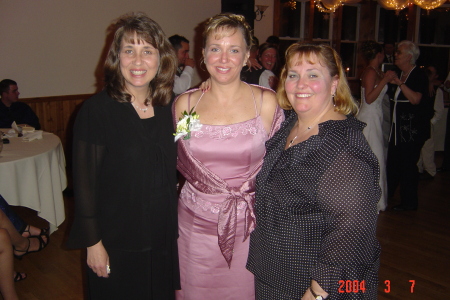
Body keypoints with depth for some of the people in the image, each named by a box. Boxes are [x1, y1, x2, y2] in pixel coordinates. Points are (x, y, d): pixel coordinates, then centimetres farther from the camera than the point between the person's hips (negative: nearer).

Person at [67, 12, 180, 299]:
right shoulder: (97, 110, -15)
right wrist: (93, 243, -12)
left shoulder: (168, 108, 0)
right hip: (117, 244, -4)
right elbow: (84, 182, -13)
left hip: (164, 240, 5)